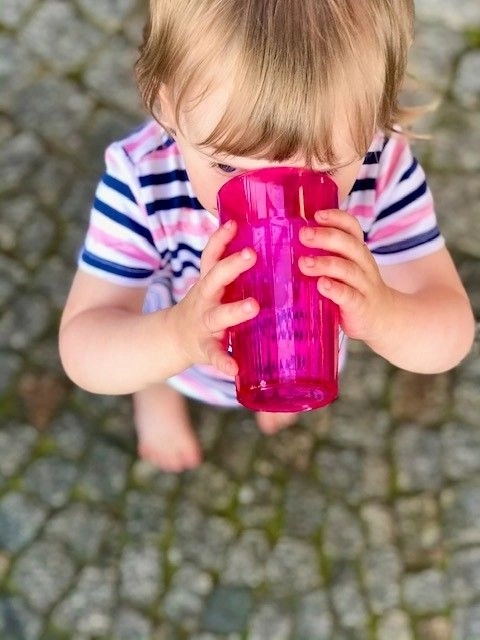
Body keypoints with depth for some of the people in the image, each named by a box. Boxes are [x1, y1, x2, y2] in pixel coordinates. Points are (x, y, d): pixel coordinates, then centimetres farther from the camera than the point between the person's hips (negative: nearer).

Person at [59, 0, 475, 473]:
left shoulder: (384, 168, -38)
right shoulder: (141, 180, -41)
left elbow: (451, 337, -34)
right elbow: (82, 354, -39)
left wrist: (383, 315, -58)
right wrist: (176, 337, -61)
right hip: (166, 338, -2)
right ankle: (157, 395, 68)